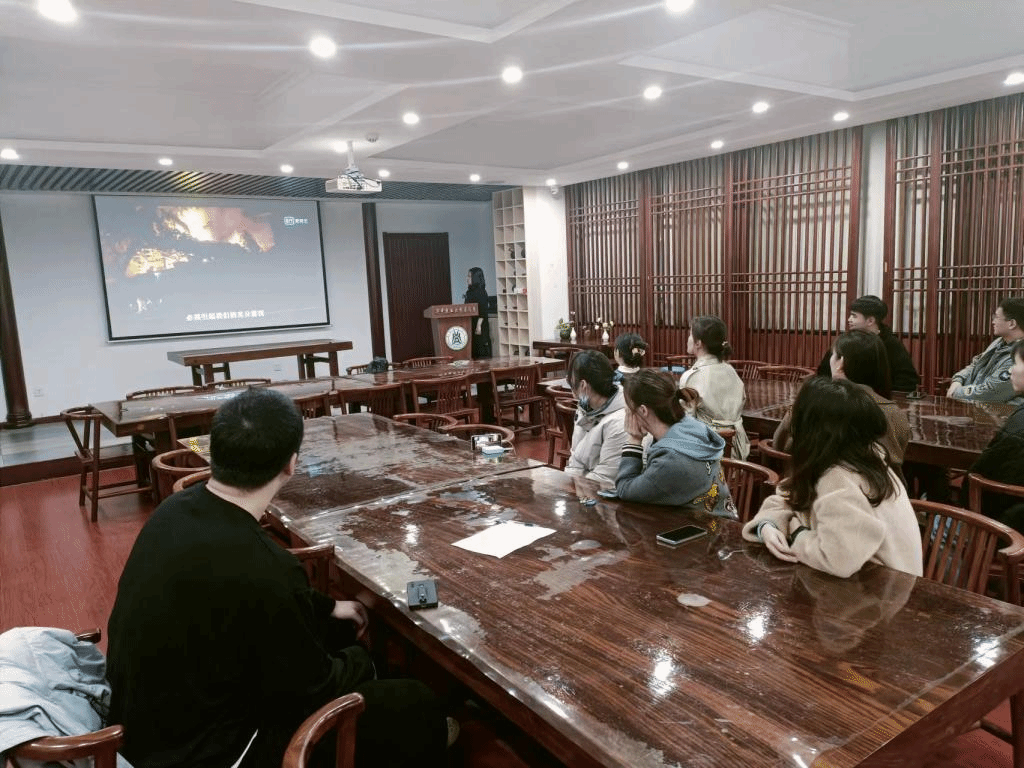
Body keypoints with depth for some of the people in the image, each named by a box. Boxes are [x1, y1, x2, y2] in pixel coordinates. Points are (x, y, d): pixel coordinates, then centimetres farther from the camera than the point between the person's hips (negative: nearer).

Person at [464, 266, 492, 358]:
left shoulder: (481, 292, -12)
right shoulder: (470, 291, 14)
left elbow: (482, 310, -18)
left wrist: (479, 325, -22)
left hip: (479, 325, -9)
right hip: (470, 324, 9)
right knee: (473, 347, 8)